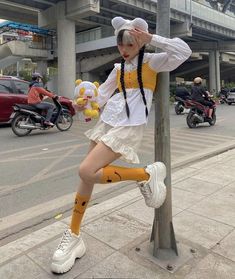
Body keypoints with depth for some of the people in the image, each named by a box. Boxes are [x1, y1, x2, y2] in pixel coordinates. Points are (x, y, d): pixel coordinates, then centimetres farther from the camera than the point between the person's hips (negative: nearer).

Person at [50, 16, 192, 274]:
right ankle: (74, 235, 16)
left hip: (129, 127, -7)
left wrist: (151, 38, -10)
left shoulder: (151, 62, 1)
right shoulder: (118, 68, 18)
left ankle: (146, 175, -6)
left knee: (87, 171, -22)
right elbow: (101, 95, 18)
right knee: (86, 177, 3)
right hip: (106, 122, 7)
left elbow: (183, 51, -11)